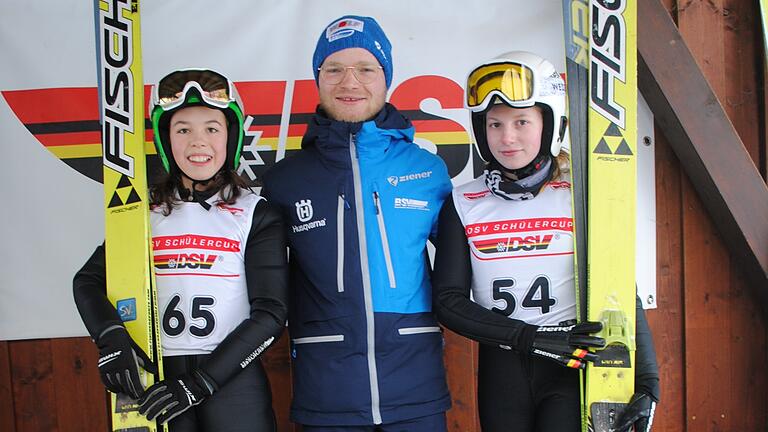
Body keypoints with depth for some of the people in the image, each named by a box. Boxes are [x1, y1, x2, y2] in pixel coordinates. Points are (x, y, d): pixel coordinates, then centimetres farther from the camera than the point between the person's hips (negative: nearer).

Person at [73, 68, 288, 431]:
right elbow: (88, 281, 8)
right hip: (157, 379, 2)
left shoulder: (256, 213, -2)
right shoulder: (146, 210, 5)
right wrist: (112, 338, -11)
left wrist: (201, 381, -14)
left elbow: (270, 312, -8)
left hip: (234, 378, -2)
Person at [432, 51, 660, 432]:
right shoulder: (463, 204, 0)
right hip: (501, 369, 2)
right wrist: (531, 338, -15)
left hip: (572, 371, -2)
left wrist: (646, 382, -11)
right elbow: (449, 301, -4)